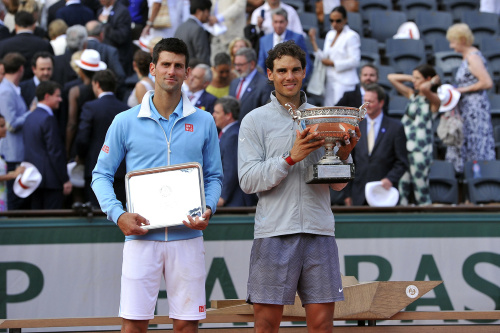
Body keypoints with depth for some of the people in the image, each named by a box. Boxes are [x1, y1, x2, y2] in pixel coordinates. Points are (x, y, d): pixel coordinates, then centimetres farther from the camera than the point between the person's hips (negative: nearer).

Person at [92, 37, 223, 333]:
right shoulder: (125, 122, 4)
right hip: (141, 238, -1)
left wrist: (208, 210, -7)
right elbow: (102, 175, 7)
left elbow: (215, 176, 13)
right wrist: (118, 214, -9)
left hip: (188, 238, 1)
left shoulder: (204, 122, 8)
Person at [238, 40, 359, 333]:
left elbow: (338, 184, 13)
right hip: (274, 232, -2)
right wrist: (291, 157, -15)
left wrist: (344, 154, -6)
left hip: (319, 231, 2)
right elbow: (248, 180, -5)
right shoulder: (255, 120, 6)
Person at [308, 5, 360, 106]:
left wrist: (332, 63, -9)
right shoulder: (330, 34, 15)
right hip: (331, 81, 7)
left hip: (344, 83, -7)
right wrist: (313, 42, 7)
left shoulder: (352, 36, -7)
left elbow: (354, 61, -12)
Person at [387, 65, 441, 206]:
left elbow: (424, 88, -25)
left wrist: (433, 82, -6)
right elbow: (391, 78, 22)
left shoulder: (433, 100, -3)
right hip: (405, 148, 6)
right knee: (401, 190, -1)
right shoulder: (412, 94, 17)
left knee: (421, 190, -4)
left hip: (420, 150, -6)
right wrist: (410, 78, 14)